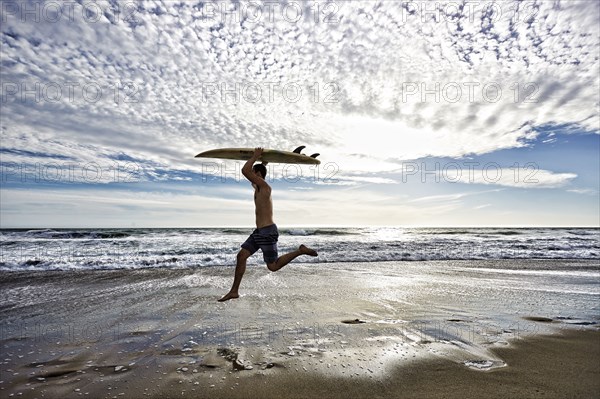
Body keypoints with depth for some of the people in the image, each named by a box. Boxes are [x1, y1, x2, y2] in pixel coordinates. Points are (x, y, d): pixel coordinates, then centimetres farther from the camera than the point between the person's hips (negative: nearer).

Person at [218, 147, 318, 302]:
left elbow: (244, 170, -22)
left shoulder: (264, 186, -14)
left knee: (273, 266, -2)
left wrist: (256, 156, -9)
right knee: (241, 256, 4)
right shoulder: (258, 187, 14)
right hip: (259, 232, 9)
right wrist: (262, 163, 28)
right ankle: (234, 291, 12)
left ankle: (301, 250, 9)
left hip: (268, 232, -9)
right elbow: (249, 174, 34)